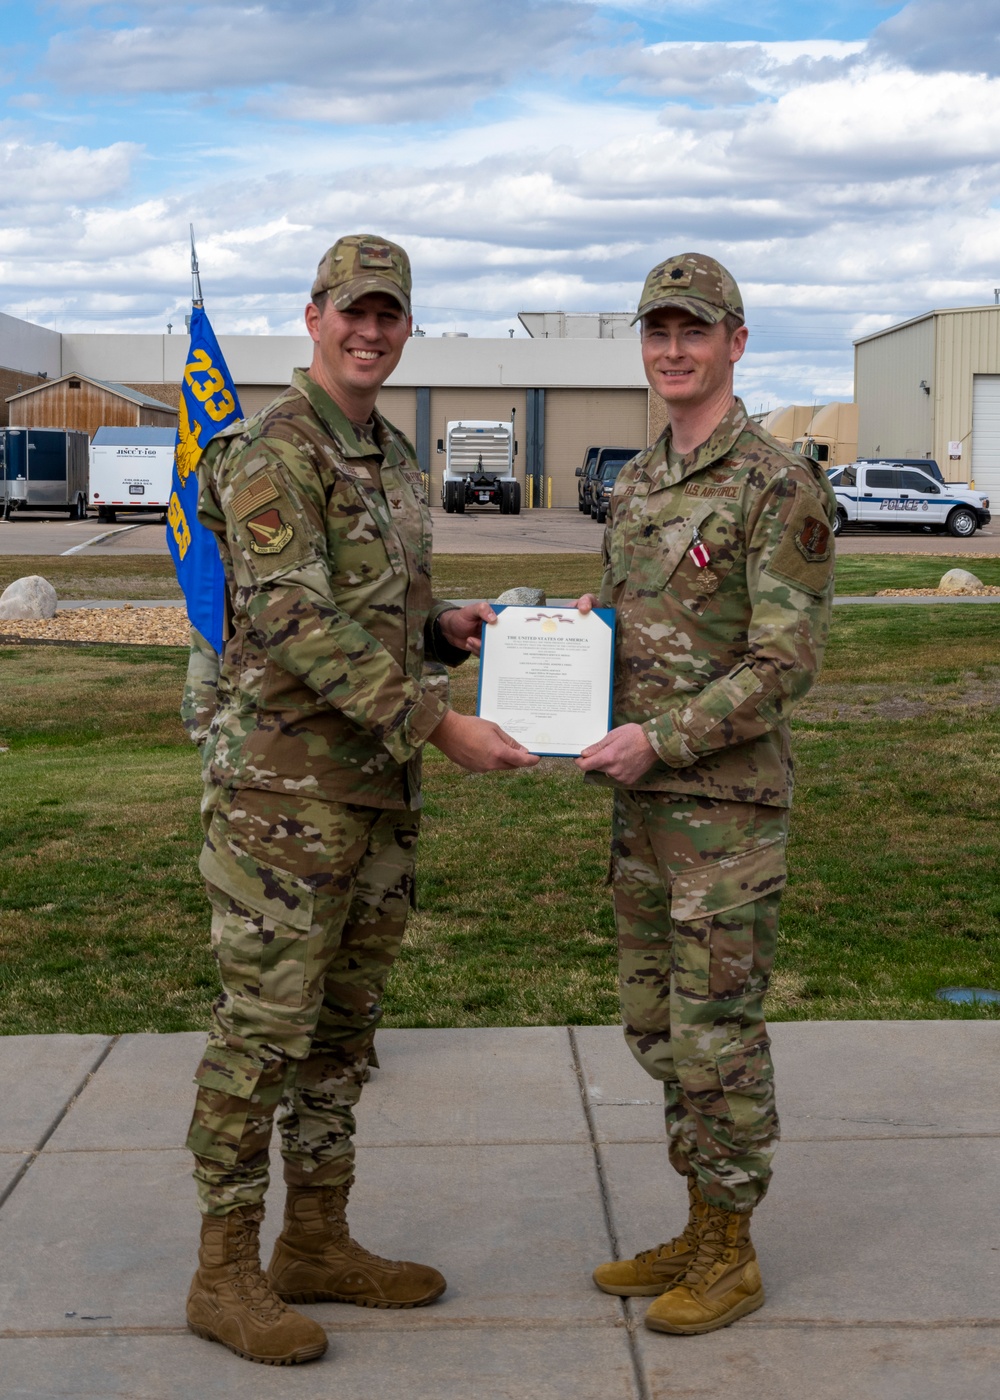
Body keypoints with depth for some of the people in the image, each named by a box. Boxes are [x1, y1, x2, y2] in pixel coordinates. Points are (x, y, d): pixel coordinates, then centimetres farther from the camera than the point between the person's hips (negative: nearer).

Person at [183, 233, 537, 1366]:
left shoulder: (393, 457, 16)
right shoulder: (272, 453, -13)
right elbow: (296, 624, -23)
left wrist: (447, 629, 5)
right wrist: (440, 723, -25)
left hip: (378, 786, 9)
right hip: (285, 786, -9)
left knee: (343, 1023, 15)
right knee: (263, 1027, -2)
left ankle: (316, 1243, 27)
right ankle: (226, 1274, 9)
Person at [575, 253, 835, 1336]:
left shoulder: (781, 487, -13)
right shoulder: (634, 485, 12)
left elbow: (788, 661, -18)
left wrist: (661, 738, -22)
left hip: (730, 804, -8)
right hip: (643, 801, 8)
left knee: (717, 1030, -1)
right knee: (658, 1022, 14)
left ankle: (730, 1256, 14)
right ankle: (697, 1233, 27)